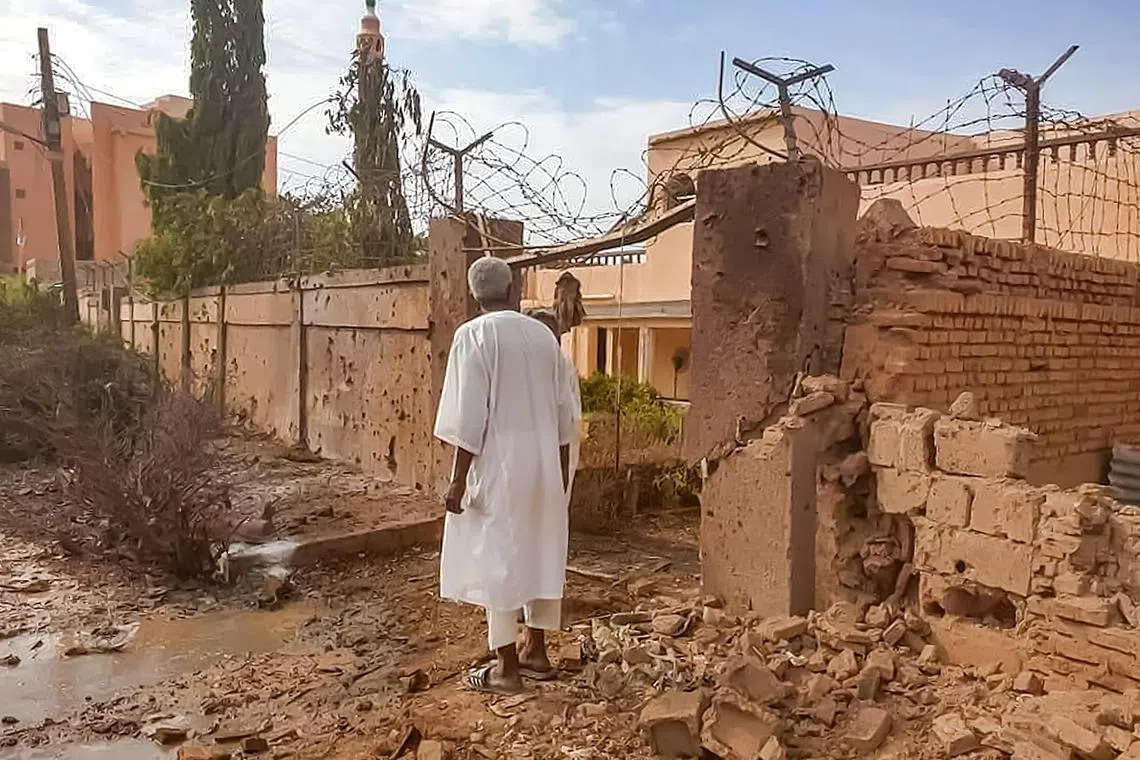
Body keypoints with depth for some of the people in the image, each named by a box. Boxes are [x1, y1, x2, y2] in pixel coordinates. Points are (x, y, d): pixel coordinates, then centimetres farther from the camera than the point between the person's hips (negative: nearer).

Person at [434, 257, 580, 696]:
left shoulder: (474, 335, -10)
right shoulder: (543, 335, 6)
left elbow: (470, 416, -15)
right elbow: (564, 411, 10)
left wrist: (459, 479, -10)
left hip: (500, 464, -6)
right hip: (544, 463, 6)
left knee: (498, 559, 3)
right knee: (541, 553, 15)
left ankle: (507, 668, 10)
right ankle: (535, 651, 27)